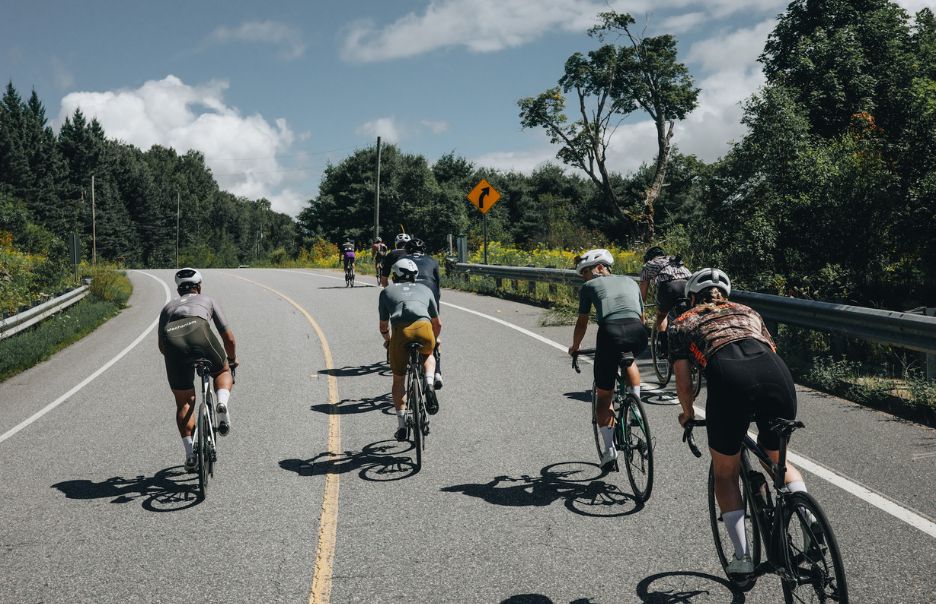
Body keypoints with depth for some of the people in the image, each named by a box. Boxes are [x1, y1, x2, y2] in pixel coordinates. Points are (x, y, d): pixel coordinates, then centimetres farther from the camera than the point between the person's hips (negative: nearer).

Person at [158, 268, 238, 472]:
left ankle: (190, 452, 7)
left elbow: (161, 345, 37)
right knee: (223, 372, 28)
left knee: (184, 403, 16)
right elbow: (229, 338, 33)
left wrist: (174, 358, 57)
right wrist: (232, 360, 51)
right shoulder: (208, 301, 34)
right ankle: (223, 403, -2)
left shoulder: (168, 306, 38)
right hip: (199, 332, -2)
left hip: (172, 342, 2)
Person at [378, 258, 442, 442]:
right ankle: (429, 385, 7)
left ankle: (401, 426, 18)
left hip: (400, 331, -1)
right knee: (428, 356, 35)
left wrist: (388, 341, 52)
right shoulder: (425, 289, 32)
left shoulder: (387, 291, 29)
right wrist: (434, 340, 56)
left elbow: (383, 327, 31)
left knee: (398, 380, 20)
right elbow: (437, 324, 37)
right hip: (424, 327, 1)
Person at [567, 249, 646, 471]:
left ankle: (609, 450, 10)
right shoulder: (630, 282, 31)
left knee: (604, 396, 13)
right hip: (638, 335, 3)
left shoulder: (589, 287, 21)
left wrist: (574, 348, 41)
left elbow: (582, 323, 25)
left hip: (610, 334, -3)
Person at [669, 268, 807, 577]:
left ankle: (742, 557, 14)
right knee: (778, 460, 30)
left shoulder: (683, 323, 27)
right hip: (778, 375, 3)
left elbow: (684, 382, 20)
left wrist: (688, 413, 40)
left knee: (725, 475, 21)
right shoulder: (748, 312, 36)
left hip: (728, 380, -3)